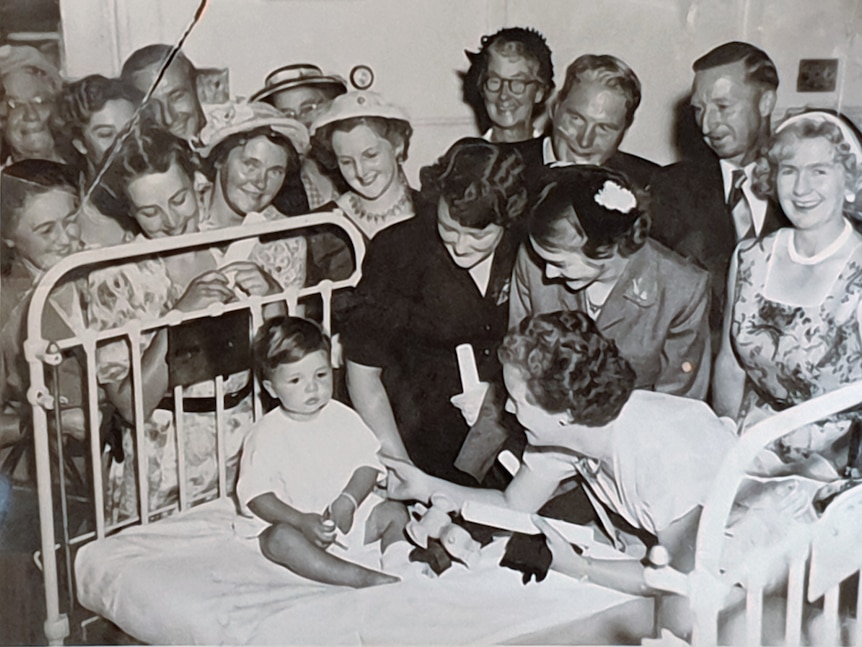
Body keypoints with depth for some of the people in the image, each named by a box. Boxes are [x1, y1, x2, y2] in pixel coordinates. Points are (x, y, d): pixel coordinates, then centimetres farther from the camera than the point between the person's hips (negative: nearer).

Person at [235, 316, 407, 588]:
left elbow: (367, 465, -1)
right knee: (280, 540, -33)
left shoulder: (343, 418, 1)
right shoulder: (265, 435, -11)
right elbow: (256, 496, -15)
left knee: (394, 512, -7)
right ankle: (361, 577, -41)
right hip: (291, 519, -5)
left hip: (349, 514, 5)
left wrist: (348, 500, -20)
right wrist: (302, 521, -27)